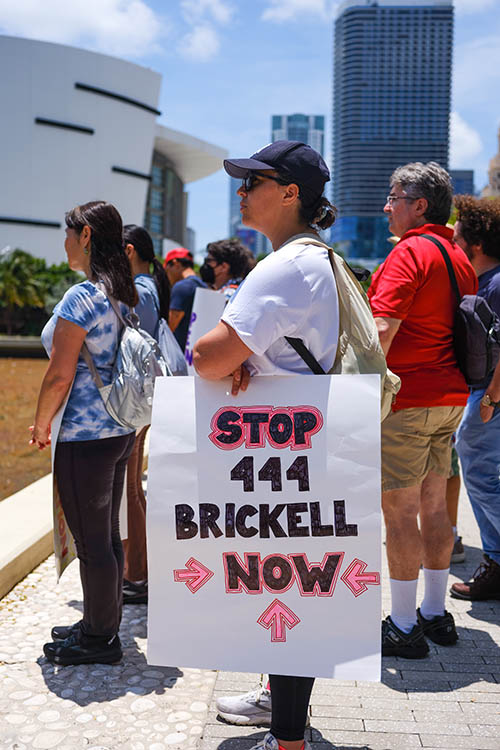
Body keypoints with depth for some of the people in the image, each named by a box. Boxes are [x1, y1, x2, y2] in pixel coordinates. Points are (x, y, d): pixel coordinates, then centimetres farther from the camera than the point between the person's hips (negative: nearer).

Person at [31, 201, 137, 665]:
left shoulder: (80, 297, -17)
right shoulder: (125, 295, 10)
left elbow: (59, 376, -18)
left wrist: (41, 425, -2)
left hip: (85, 437, -9)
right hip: (120, 430, 9)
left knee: (92, 541, 4)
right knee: (107, 534, 18)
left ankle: (98, 640, 18)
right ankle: (104, 624, 33)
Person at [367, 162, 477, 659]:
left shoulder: (410, 251, -13)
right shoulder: (459, 257, 15)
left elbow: (382, 329, -23)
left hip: (405, 401, -9)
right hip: (450, 397, 9)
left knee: (400, 512, -1)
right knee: (433, 505, 15)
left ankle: (403, 627, 9)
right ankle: (435, 615, 27)